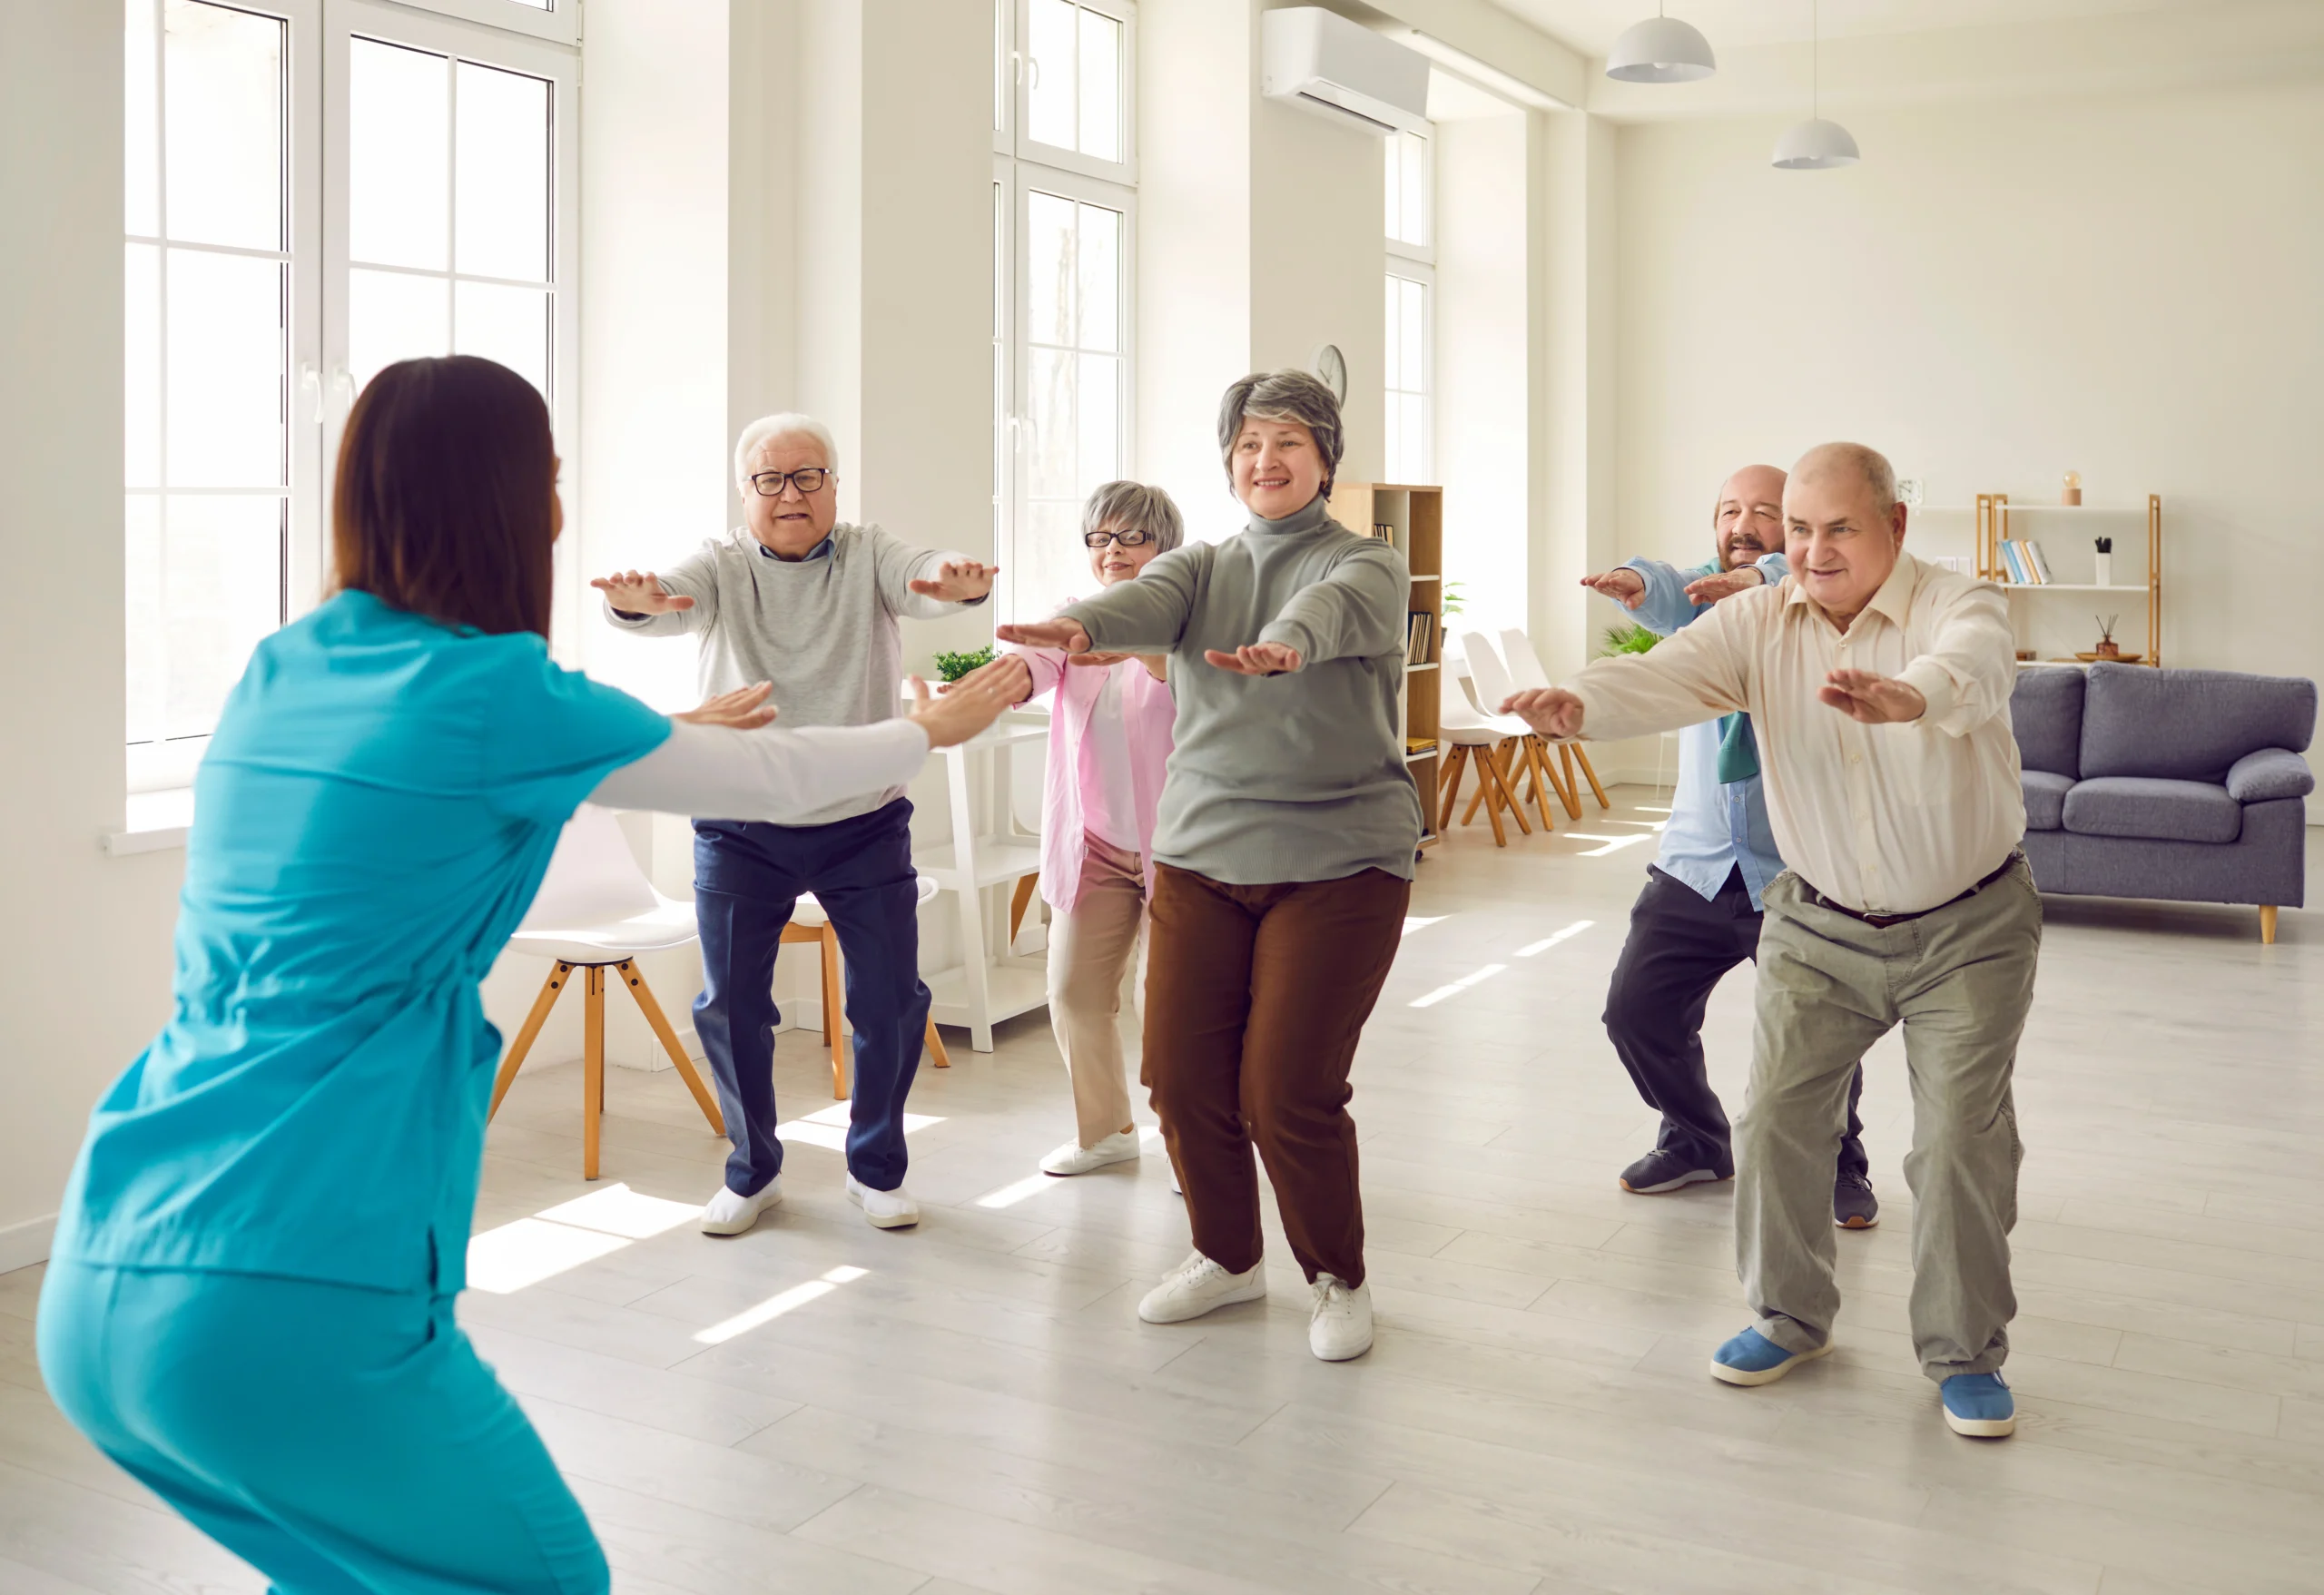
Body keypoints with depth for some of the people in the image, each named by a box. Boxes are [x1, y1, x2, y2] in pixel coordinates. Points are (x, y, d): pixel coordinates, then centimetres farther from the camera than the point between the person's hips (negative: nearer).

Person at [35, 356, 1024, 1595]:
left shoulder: (282, 674, 9)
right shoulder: (495, 695, -9)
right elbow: (779, 783, 4)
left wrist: (676, 733, 42)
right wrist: (933, 728, 24)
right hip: (290, 1297, -7)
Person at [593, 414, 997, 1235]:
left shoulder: (868, 557, -2)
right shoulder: (722, 566, -2)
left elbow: (921, 579, -23)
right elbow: (676, 596, -23)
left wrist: (957, 582, -48)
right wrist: (638, 603, -48)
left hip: (866, 826, 0)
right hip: (740, 831, 0)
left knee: (890, 1000, 3)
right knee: (730, 1004, 4)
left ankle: (875, 1167, 24)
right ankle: (753, 1172, 24)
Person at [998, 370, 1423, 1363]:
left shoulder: (1368, 567, 0)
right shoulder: (1204, 569, 12)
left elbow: (1335, 607, -25)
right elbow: (1148, 602, -12)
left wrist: (1285, 643, -49)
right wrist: (1080, 625, -36)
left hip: (1338, 859, -4)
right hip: (1202, 850, 4)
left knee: (1288, 1093, -8)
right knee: (1181, 1075, 3)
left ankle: (1337, 1279, 18)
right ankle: (1227, 1257, 28)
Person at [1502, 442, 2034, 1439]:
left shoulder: (1958, 606, -18)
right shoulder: (1759, 624, -7)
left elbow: (1973, 669, -42)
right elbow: (1668, 677, -24)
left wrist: (1906, 698, -66)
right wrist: (1578, 703, -47)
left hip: (1970, 927, -3)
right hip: (1821, 925, 3)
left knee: (1963, 1135, -3)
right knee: (1775, 1116, 0)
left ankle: (1964, 1353, 16)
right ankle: (1790, 1317, 22)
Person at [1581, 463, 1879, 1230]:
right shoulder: (1703, 598, 6)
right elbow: (1671, 601, -19)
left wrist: (1761, 579, -49)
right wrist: (1635, 582, -43)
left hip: (1801, 874, -4)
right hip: (1695, 863, 4)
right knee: (1636, 1008, 5)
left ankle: (1839, 1167, 23)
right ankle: (1695, 1142, 31)